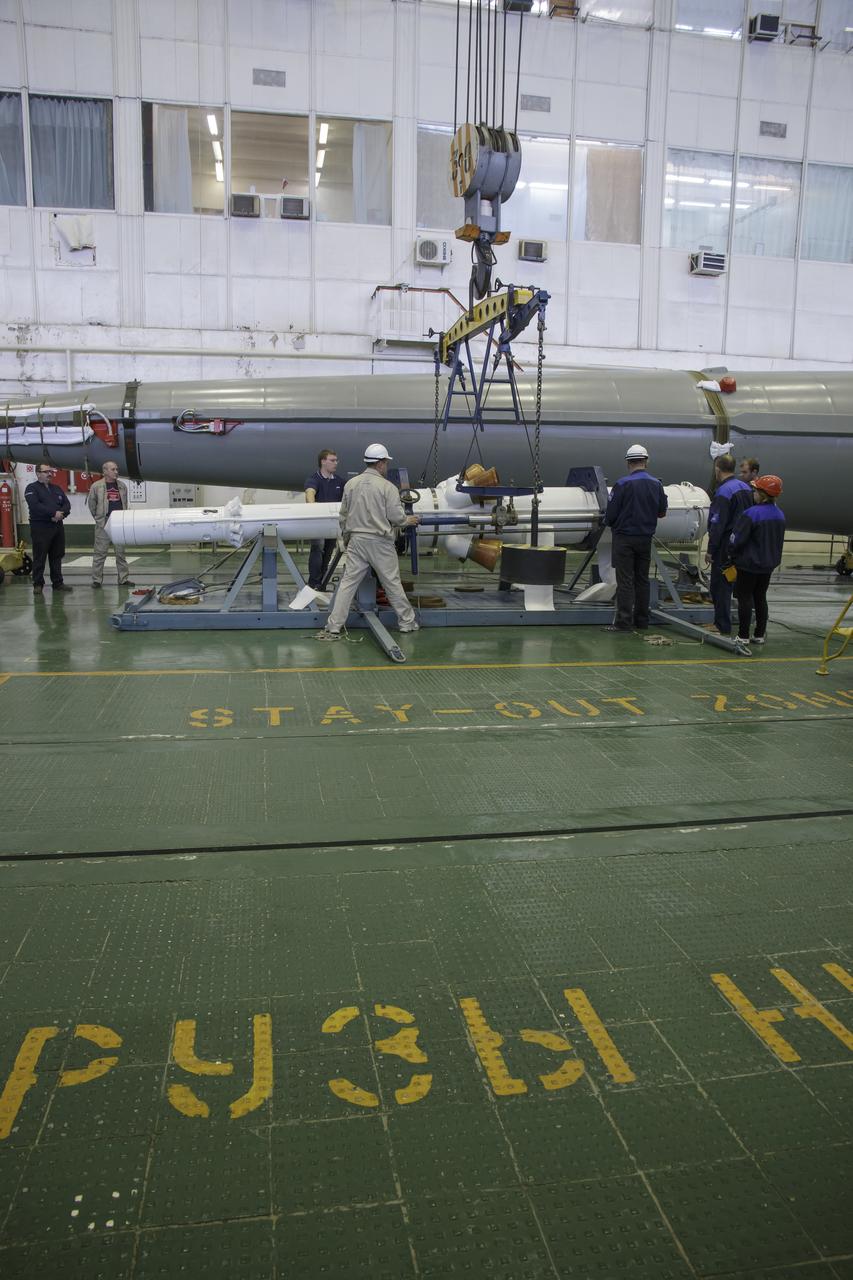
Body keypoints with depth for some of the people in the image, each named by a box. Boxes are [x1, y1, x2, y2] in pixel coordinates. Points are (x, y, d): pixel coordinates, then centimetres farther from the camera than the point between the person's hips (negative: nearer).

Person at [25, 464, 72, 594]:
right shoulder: (32, 489, -2)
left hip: (58, 526, 6)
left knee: (57, 556, 9)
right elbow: (35, 506, -17)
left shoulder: (57, 489, 17)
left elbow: (67, 504, 8)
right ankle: (38, 584, 2)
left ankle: (58, 583, 16)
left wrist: (61, 514, -13)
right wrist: (54, 513, -18)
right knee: (39, 557, -4)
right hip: (40, 527, -6)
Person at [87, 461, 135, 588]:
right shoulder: (96, 486, -2)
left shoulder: (122, 485, 11)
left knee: (121, 553, 8)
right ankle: (96, 580, 4)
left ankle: (123, 579, 14)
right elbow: (91, 504, 6)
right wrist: (98, 518, 10)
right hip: (103, 525, -4)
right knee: (100, 553, -1)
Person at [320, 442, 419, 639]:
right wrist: (407, 521, 13)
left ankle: (333, 627, 0)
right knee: (392, 583, 8)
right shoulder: (388, 487, -10)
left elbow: (343, 515, 11)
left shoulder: (351, 484, 5)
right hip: (380, 543, -4)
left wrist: (346, 538, 23)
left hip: (356, 541, 4)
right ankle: (407, 622, 20)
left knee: (348, 582, 4)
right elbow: (396, 516, -9)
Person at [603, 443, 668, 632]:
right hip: (645, 538, 5)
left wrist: (609, 523, 10)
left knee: (625, 580, -4)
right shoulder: (656, 485, 3)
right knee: (642, 579, 12)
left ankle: (623, 621, -5)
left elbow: (611, 512, -12)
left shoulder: (622, 484, -14)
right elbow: (662, 512, 12)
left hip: (624, 538, -5)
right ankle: (641, 620, 17)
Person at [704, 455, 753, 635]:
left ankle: (723, 627, 4)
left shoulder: (723, 492, -17)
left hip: (725, 546, -8)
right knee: (729, 584, 17)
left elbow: (717, 524, -20)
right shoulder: (747, 488, 9)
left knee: (720, 586, 0)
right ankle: (721, 622, 25)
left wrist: (710, 550, -15)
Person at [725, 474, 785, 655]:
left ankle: (743, 638, -1)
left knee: (745, 598, 0)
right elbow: (778, 540, 12)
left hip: (749, 565, -7)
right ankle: (760, 635, 23)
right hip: (768, 565, 7)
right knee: (760, 598, 16)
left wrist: (731, 555, -3)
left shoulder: (751, 514, -21)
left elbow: (736, 539, -20)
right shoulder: (780, 514, 3)